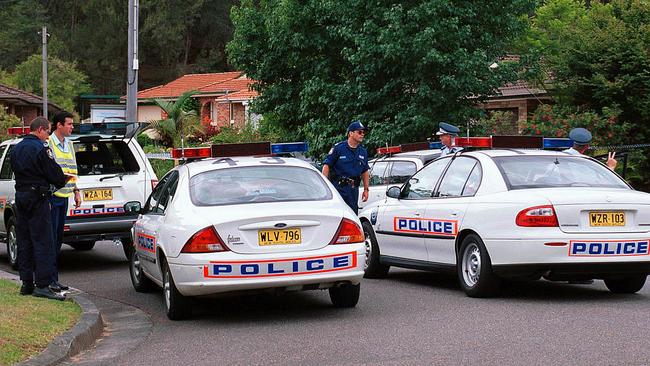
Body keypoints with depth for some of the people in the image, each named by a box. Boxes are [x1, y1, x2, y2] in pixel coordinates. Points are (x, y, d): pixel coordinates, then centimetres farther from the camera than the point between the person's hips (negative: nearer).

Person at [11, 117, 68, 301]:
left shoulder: (16, 149, 13)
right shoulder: (40, 148, -13)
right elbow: (54, 172, -12)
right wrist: (62, 181, 10)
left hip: (20, 196, 8)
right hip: (37, 197, -8)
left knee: (24, 242, 12)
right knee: (43, 242, -8)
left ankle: (26, 283, 15)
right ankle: (42, 285, -11)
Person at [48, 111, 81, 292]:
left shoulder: (69, 144, 16)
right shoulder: (47, 143, -11)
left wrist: (76, 191, 19)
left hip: (64, 197, 8)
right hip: (52, 197, -8)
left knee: (58, 238, 11)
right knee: (51, 238, -7)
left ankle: (54, 279, 16)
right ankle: (50, 279, -5)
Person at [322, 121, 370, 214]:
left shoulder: (363, 152, 13)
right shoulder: (338, 148, -5)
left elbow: (365, 172, 20)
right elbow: (326, 165, -6)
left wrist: (366, 189, 16)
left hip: (353, 189, 6)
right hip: (338, 187, -6)